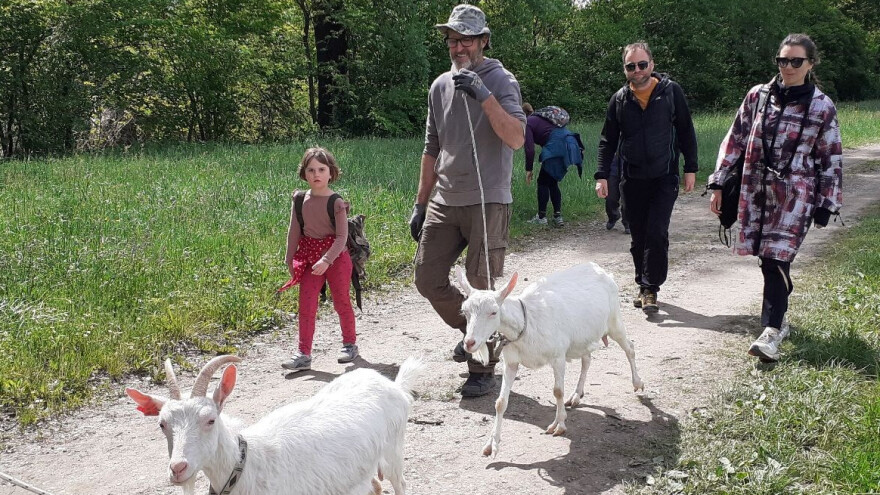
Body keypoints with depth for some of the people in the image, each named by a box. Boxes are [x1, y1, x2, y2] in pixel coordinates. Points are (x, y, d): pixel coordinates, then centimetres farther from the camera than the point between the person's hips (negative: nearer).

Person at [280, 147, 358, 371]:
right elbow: (294, 231, 9)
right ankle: (304, 354, 1)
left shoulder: (336, 203, -13)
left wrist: (326, 260, -26)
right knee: (306, 306, -2)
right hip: (309, 258, 4)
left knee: (341, 303, 10)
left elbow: (342, 236, -17)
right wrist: (290, 259, 8)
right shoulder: (300, 200, 1)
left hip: (335, 258, -4)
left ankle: (349, 344, 31)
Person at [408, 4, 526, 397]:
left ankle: (483, 368, 10)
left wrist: (484, 96, -25)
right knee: (428, 279, 5)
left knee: (482, 289, -3)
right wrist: (420, 203, 17)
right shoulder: (440, 86, 12)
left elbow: (517, 139, -18)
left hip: (487, 202, -5)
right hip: (444, 203, 6)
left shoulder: (500, 81, -3)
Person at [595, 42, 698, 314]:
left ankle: (651, 288, -4)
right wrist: (602, 175, 0)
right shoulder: (620, 100, 4)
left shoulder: (671, 92, -1)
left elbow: (686, 132, 4)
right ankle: (643, 285, 22)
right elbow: (607, 140, 9)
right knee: (638, 237, 9)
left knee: (657, 234, -12)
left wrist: (690, 168, 1)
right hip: (632, 181, 3)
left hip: (664, 179, -2)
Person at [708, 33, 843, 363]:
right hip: (756, 190, 3)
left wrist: (826, 206, 2)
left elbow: (831, 160, 3)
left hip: (795, 195, -3)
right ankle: (778, 318, 27)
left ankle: (771, 333, -15)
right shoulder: (758, 96, 5)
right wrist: (718, 184, 6)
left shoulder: (822, 107, -1)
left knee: (776, 260, -14)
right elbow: (735, 140, 9)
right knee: (768, 259, 8)